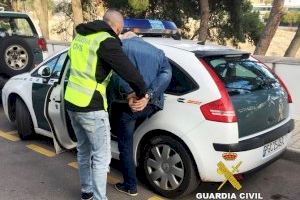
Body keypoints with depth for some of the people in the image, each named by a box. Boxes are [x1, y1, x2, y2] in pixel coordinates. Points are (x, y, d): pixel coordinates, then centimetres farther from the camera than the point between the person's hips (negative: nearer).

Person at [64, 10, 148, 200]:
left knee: (83, 149, 23)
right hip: (91, 107, -9)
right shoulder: (106, 41, -15)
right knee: (101, 157, 4)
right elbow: (128, 71, -21)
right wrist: (142, 92, -5)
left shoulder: (81, 36, 13)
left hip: (72, 102, 9)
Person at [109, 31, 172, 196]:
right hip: (150, 105, 5)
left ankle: (130, 186, 21)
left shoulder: (120, 47, 5)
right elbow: (166, 74, -2)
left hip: (125, 104, -5)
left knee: (125, 147, 10)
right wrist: (148, 95, -13)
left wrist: (130, 95, -23)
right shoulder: (157, 52, 18)